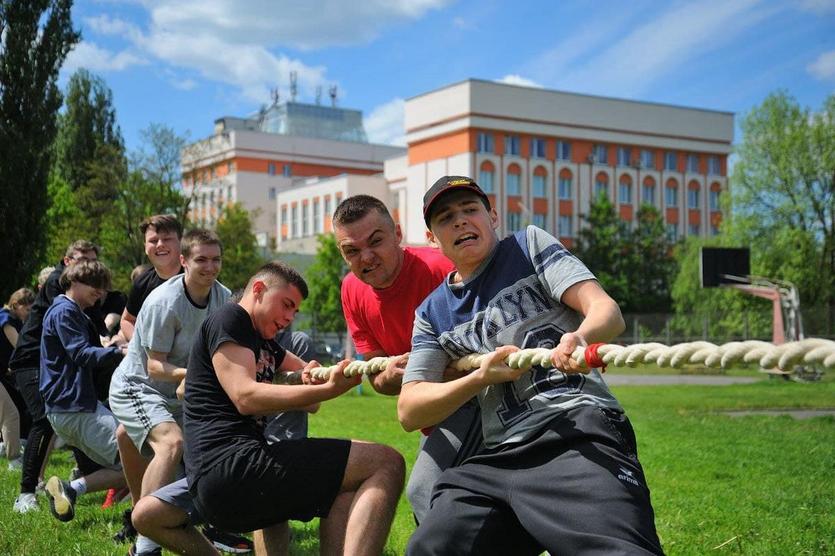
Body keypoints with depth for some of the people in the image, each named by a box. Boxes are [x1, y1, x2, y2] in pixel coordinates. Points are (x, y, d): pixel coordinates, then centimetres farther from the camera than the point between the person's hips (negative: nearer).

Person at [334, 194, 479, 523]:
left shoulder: (440, 268, -25)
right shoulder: (352, 291, -3)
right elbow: (377, 377, -1)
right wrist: (389, 378, -24)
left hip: (475, 395, -8)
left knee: (424, 490, -21)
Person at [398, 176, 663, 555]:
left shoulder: (530, 245, 12)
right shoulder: (432, 314, 20)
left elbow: (607, 311, -1)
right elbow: (409, 411, 12)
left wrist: (580, 337, -26)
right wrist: (481, 377, -6)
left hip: (580, 429, -5)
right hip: (499, 459, 5)